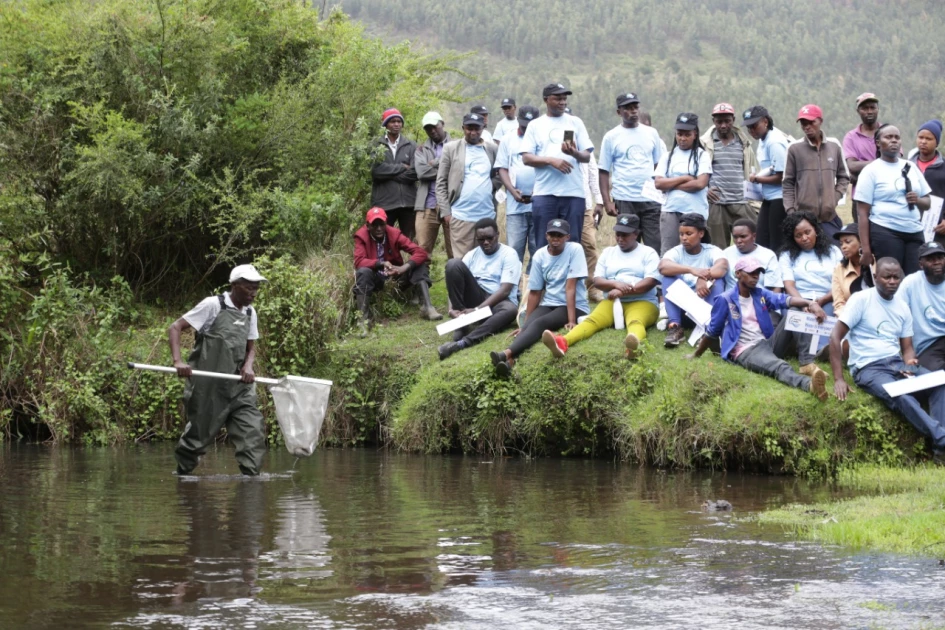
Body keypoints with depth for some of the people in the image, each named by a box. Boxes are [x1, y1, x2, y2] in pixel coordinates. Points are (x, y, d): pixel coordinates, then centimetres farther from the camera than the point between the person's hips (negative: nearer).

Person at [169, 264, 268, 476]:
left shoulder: (250, 313, 11)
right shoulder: (213, 305, -8)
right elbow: (175, 328, -9)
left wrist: (248, 367, -3)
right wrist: (178, 361, -23)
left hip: (238, 386, 6)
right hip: (208, 386, -5)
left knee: (253, 428, -10)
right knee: (199, 432, 6)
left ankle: (251, 474, -10)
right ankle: (182, 472, 29)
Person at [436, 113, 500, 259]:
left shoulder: (492, 149, 12)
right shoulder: (451, 148, 6)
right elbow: (441, 183, 5)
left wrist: (494, 185, 0)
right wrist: (446, 212, -2)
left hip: (487, 215, 2)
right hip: (461, 216, -2)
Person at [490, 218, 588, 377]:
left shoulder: (575, 250, -10)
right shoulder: (540, 255, 2)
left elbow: (570, 287, -17)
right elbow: (534, 292, 5)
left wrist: (571, 320, -21)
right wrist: (525, 324, 3)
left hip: (574, 307, -4)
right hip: (548, 305, 4)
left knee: (539, 323, -32)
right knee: (530, 325, -29)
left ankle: (507, 354, -59)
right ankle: (510, 361, -59)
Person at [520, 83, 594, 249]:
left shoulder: (575, 123, 12)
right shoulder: (536, 125, 9)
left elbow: (587, 157, 8)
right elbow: (526, 158, 1)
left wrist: (574, 153, -15)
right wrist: (551, 160, -14)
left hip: (573, 193, 1)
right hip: (545, 193, -1)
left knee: (572, 243, 1)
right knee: (544, 244, 0)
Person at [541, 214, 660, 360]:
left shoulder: (648, 253, 7)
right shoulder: (608, 253, 19)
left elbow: (651, 281, -8)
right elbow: (597, 281, 8)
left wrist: (623, 291, -19)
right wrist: (615, 284, -15)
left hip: (642, 302, -3)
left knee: (635, 322, -39)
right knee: (592, 320, -27)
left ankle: (633, 344, -76)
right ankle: (562, 342, -57)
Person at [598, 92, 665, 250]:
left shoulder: (651, 133, 9)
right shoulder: (611, 137, 2)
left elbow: (659, 165, 13)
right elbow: (603, 171, 2)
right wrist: (607, 201, -5)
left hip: (651, 200, 2)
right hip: (624, 200, -2)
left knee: (655, 245, -1)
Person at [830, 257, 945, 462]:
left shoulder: (903, 307, 13)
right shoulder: (861, 300, -4)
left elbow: (907, 347, 15)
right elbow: (835, 337, -9)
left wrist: (910, 365, -11)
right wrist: (838, 379, -17)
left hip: (897, 363, 6)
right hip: (868, 368, -6)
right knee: (901, 397, -36)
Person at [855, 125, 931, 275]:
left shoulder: (911, 168, 17)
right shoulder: (871, 171, 1)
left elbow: (928, 202, 21)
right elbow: (863, 213, -4)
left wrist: (918, 200, -5)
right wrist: (865, 248, -11)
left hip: (914, 233, 5)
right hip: (885, 234, -5)